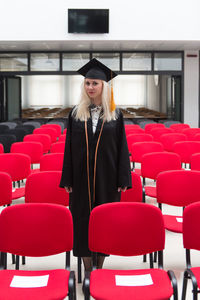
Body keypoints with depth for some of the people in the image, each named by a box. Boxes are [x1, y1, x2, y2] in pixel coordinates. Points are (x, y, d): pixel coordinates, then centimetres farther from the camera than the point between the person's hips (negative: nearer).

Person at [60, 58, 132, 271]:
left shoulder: (115, 115, 1)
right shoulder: (76, 114, 4)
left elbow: (122, 148, 0)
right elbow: (69, 147, 4)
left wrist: (123, 179, -6)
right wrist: (67, 179, -2)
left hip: (106, 176, -1)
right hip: (81, 176, 1)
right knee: (82, 218, 4)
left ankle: (100, 266, 20)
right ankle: (87, 269, 16)